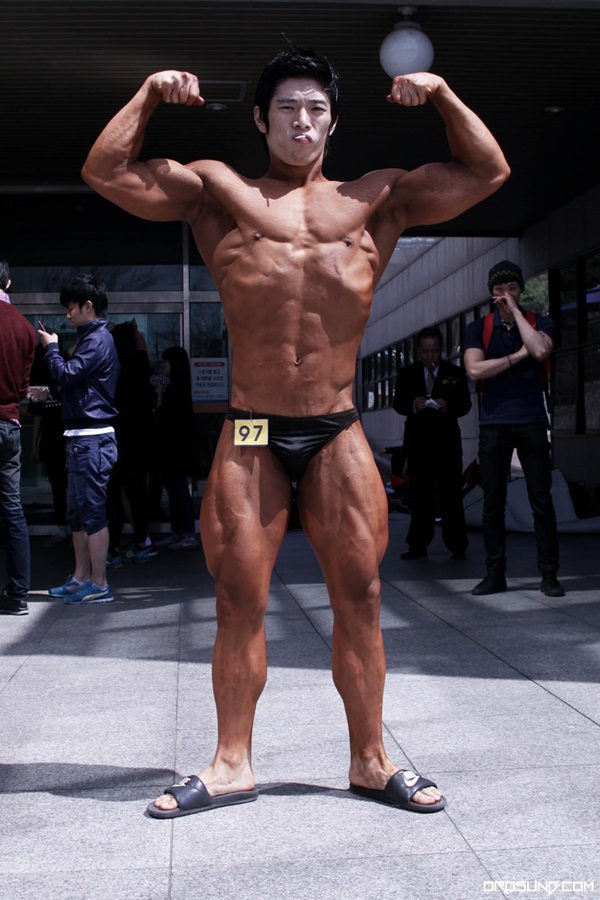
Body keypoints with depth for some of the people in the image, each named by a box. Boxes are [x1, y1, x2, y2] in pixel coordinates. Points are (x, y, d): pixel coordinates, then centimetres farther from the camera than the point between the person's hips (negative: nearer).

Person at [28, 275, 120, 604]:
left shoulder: (98, 340, -12)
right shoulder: (92, 338, 19)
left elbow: (67, 374, -20)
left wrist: (51, 347, -5)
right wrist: (48, 392, 14)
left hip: (92, 438, -10)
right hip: (82, 438, 10)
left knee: (92, 511, -7)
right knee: (77, 512, 13)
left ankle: (99, 584, -3)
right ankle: (81, 578, 20)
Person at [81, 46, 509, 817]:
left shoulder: (377, 197, 12)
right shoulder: (217, 191, 9)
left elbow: (486, 174, 13)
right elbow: (105, 173, 5)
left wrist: (442, 96, 6)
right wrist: (150, 93, 2)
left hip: (338, 434, 1)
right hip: (250, 434, -1)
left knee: (359, 598, 5)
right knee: (238, 602, 3)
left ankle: (370, 760, 18)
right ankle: (232, 765, 16)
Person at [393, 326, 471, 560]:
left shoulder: (455, 373, 6)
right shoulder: (407, 374, 9)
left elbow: (465, 404, 1)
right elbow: (398, 404, 4)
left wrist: (449, 407, -20)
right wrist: (413, 405, -18)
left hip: (447, 442, -1)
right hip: (418, 442, 2)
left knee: (451, 494, -1)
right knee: (419, 495, 5)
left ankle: (457, 545, 3)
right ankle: (418, 545, 9)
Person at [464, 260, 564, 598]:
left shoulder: (540, 323, 7)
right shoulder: (479, 328, 8)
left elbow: (540, 350, -16)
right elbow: (475, 369, -7)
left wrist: (515, 311, -9)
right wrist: (517, 356, -8)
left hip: (532, 422, -1)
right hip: (494, 424, 1)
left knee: (542, 501, -1)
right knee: (493, 503, 3)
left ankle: (549, 574, 4)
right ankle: (495, 574, 11)